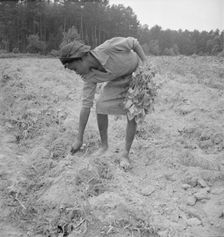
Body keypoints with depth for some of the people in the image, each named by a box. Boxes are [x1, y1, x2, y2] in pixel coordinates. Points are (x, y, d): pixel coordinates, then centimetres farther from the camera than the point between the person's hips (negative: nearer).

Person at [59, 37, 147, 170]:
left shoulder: (109, 48, -38)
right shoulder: (89, 76, -20)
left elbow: (133, 42, -19)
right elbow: (86, 105, -17)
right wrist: (79, 140, -15)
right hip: (119, 79, 4)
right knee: (100, 107, -10)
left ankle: (126, 154, 4)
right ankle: (104, 146, 10)